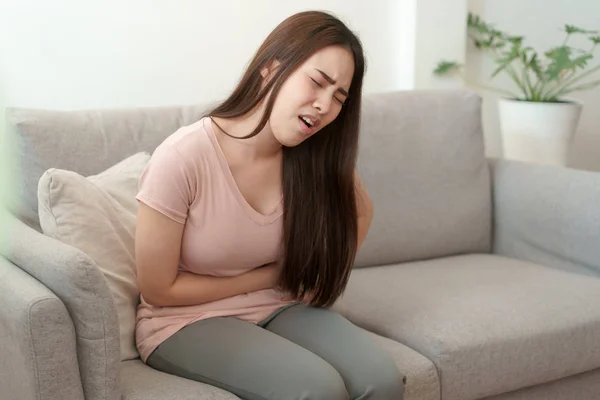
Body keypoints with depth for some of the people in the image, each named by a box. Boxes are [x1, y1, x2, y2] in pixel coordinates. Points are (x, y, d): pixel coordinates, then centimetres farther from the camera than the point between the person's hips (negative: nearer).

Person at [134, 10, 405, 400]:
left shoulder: (319, 157, -9)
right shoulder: (183, 157, -23)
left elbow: (360, 212, 15)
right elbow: (159, 289, -15)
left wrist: (324, 273, -1)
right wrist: (272, 275, -9)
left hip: (278, 309, 4)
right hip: (187, 321, -4)